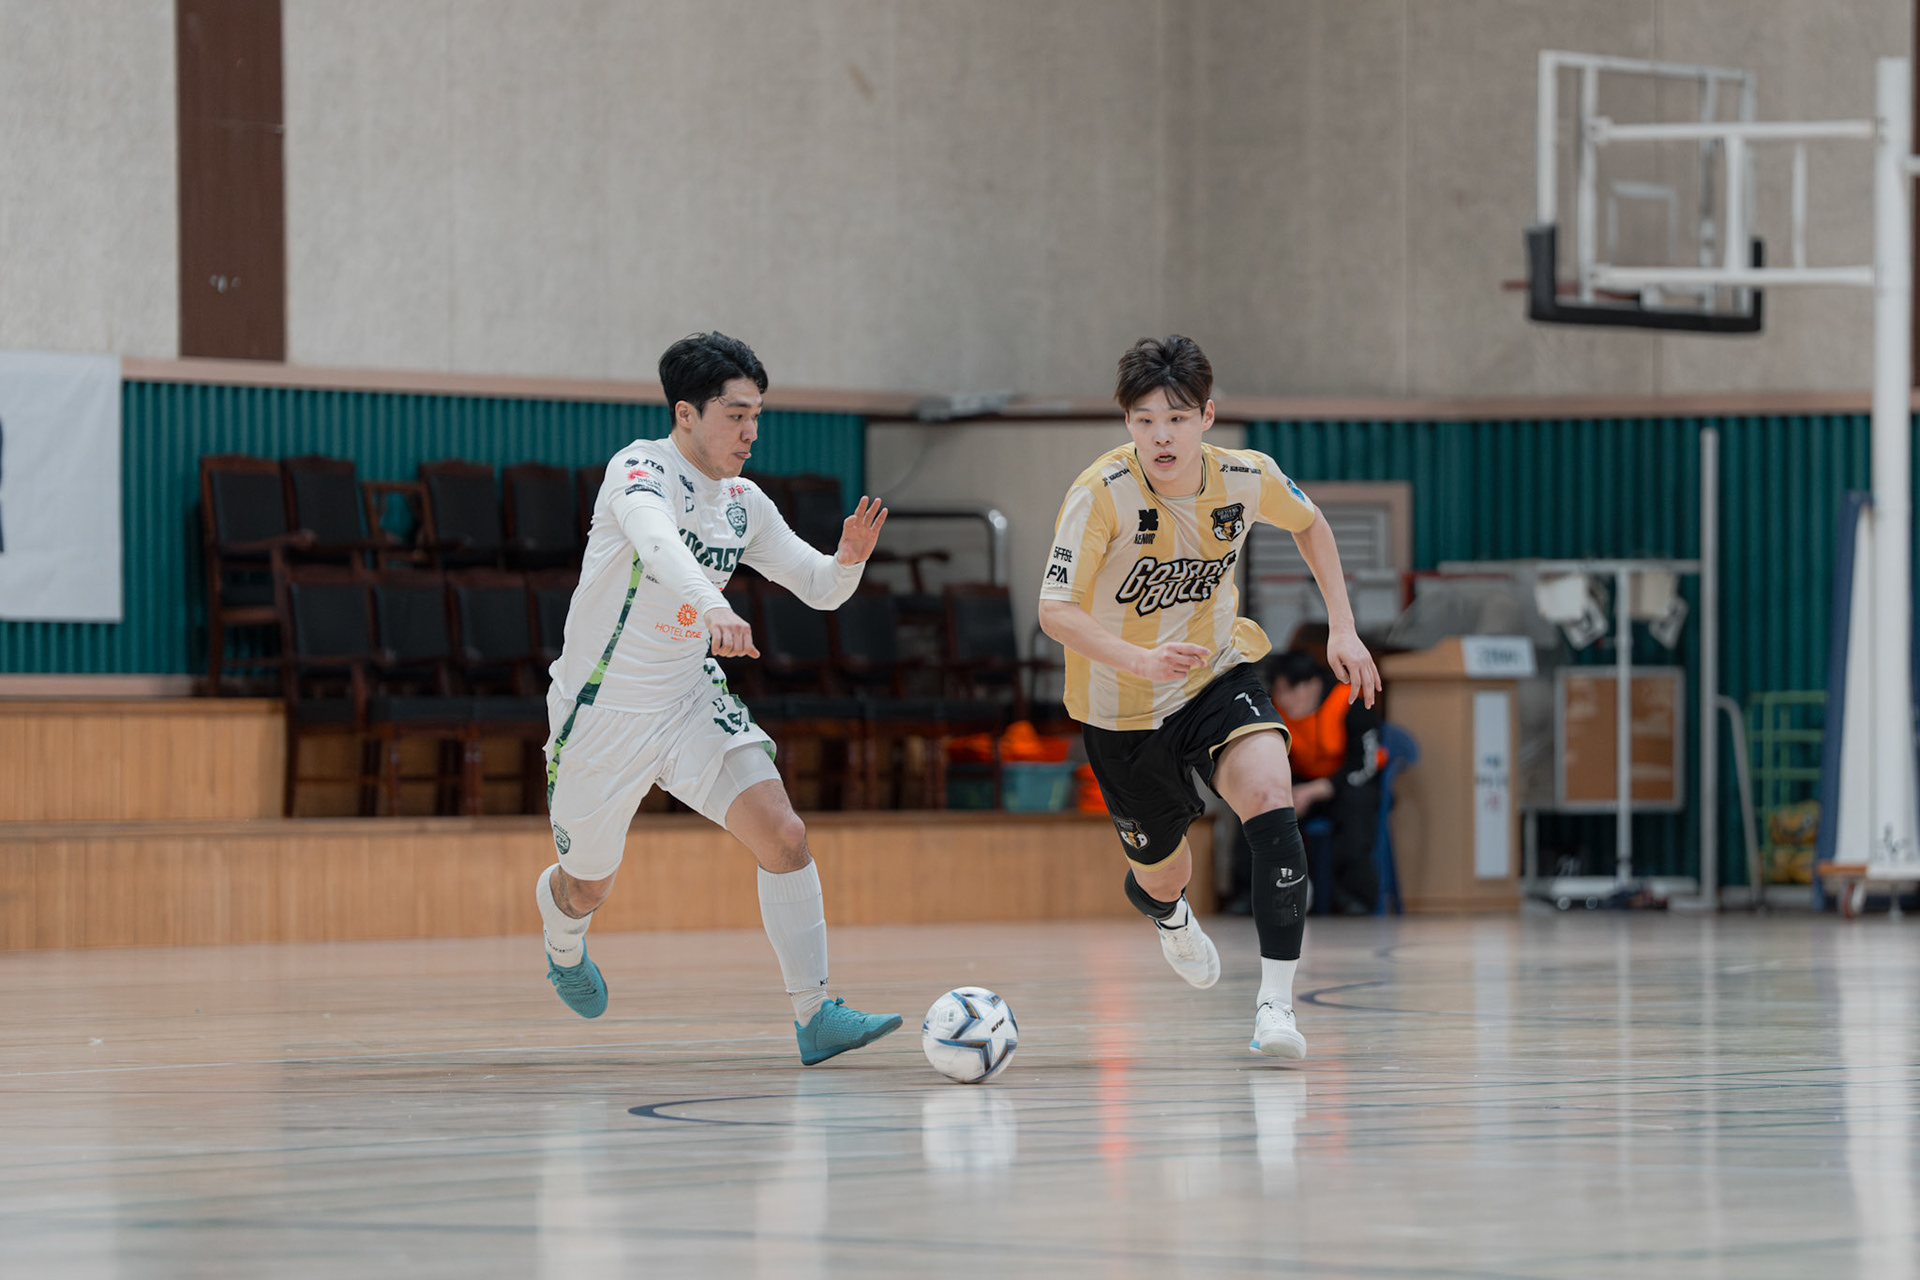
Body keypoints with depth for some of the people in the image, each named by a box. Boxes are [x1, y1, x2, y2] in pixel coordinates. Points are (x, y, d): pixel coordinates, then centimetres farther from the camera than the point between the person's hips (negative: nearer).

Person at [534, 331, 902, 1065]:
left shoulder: (744, 504, 2)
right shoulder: (640, 469, -20)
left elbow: (820, 589, 8)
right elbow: (657, 538, -42)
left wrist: (849, 559, -17)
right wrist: (712, 607, -62)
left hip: (690, 701, 5)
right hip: (603, 709, -5)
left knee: (783, 837, -16)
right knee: (589, 885, 13)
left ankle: (814, 1017, -13)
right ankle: (564, 945, 51)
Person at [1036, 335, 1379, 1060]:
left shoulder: (1245, 478, -14)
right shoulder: (1101, 494, -25)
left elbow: (1308, 523, 9)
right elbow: (1055, 611, -26)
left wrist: (1343, 627, 2)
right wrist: (1142, 661, -42)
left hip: (1217, 679, 1)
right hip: (1122, 707, -1)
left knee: (1269, 797, -28)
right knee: (1163, 873, 12)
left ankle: (1275, 1002, -27)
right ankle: (1168, 914, 55)